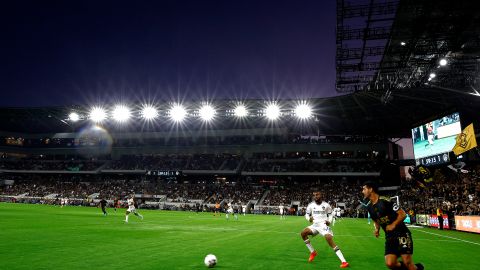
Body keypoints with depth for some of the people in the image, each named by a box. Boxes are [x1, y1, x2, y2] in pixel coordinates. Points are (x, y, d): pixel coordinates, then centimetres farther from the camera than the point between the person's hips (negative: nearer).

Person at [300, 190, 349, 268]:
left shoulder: (326, 205, -4)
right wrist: (309, 219, -11)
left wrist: (329, 221, -10)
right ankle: (313, 252, 6)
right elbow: (307, 214, 12)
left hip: (324, 225, -4)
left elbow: (330, 214, 10)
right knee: (303, 233, -14)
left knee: (330, 241, -23)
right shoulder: (311, 205, 1)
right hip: (315, 225, 4)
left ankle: (344, 262, -20)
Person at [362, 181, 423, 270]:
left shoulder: (385, 201, -16)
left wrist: (393, 225, -23)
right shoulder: (369, 207, 6)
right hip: (389, 237, 6)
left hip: (401, 233, -6)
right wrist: (377, 229, 5)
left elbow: (403, 214, -14)